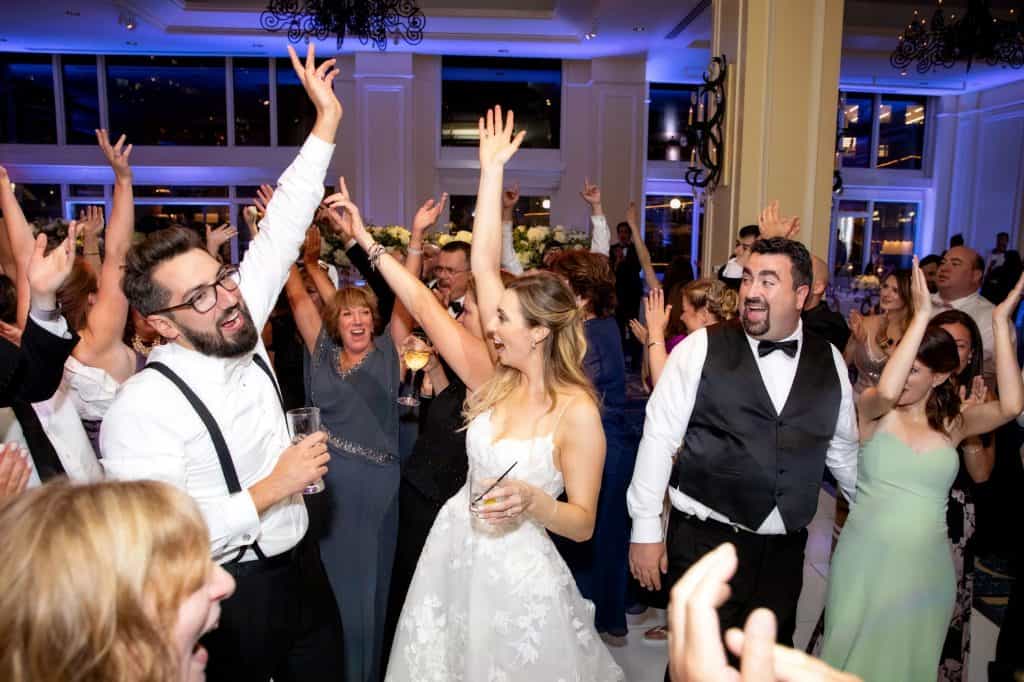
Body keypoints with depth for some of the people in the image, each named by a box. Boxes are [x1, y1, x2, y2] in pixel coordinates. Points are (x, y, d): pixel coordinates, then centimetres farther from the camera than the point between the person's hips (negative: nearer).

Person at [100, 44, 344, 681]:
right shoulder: (142, 408, -24)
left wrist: (326, 124, -2)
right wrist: (272, 489, -25)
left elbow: (279, 233, -3)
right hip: (230, 600, -6)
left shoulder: (238, 333, -6)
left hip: (303, 566, 7)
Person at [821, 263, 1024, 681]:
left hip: (926, 568, 3)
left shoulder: (952, 423, 2)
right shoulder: (873, 411, -5)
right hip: (864, 562, -2)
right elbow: (885, 391, -29)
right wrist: (921, 316, -25)